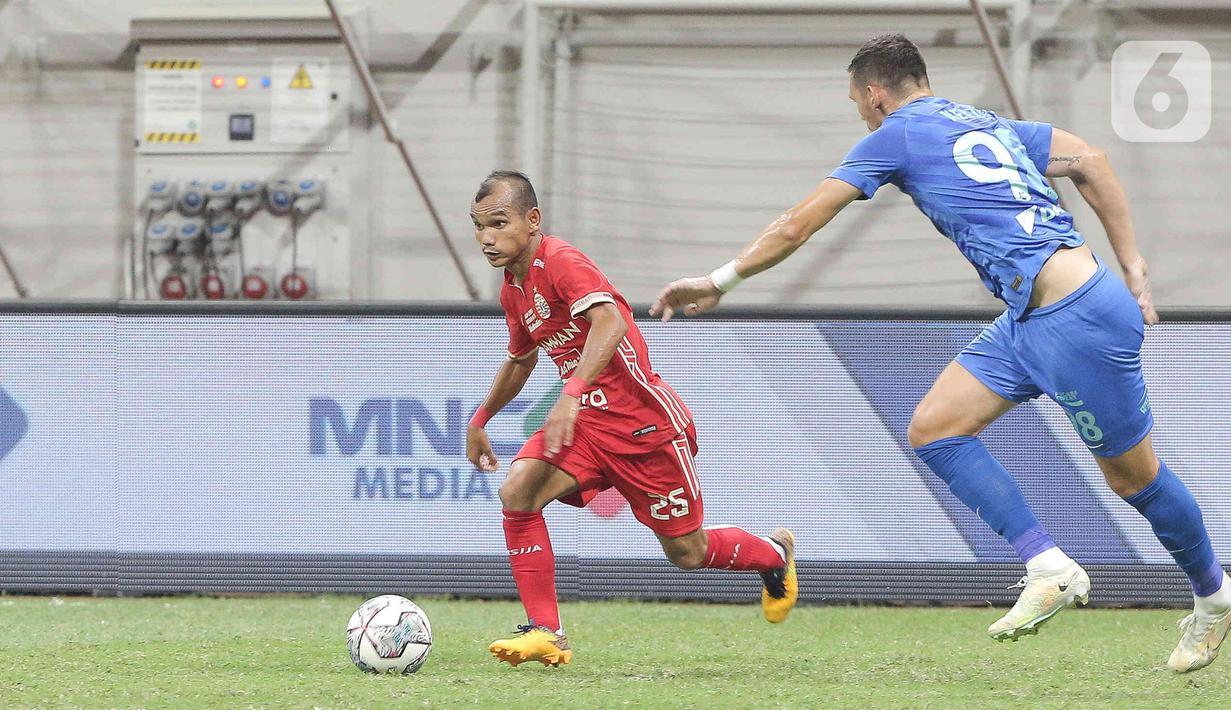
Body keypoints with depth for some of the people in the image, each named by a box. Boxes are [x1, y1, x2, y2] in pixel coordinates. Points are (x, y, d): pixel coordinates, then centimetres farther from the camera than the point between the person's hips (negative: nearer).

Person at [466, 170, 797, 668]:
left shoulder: (560, 262, -20)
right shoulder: (513, 290, 7)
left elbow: (610, 320, -39)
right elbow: (521, 358, 28)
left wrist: (572, 394, -48)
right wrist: (480, 420, 35)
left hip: (646, 425, -7)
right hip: (588, 422, 7)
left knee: (687, 552, 6)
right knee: (517, 491, -19)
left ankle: (775, 554, 39)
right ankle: (545, 632, -14)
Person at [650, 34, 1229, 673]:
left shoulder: (894, 136, -1)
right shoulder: (988, 124, 20)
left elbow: (797, 227, 0)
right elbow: (1090, 162, 13)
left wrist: (720, 281, 10)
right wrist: (1132, 269, 13)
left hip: (1079, 317, -9)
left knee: (1132, 476, 4)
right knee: (933, 429, 4)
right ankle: (1048, 568, 2)